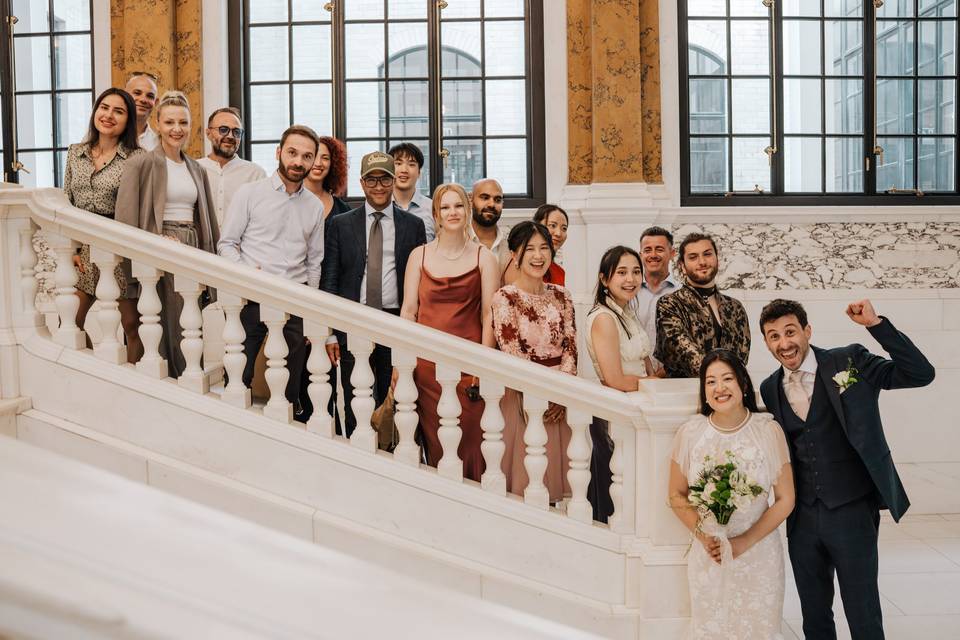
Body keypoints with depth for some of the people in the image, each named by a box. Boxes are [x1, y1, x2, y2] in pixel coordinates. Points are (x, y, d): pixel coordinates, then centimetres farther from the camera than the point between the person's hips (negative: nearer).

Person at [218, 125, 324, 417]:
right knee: (239, 376, -1)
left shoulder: (315, 206, 11)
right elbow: (226, 243, 1)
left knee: (291, 384, 7)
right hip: (252, 298, -3)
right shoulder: (249, 193, 1)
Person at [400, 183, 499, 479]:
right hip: (427, 361, 1)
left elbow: (489, 315, -1)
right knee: (433, 439, 4)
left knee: (468, 436, -2)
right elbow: (409, 310, 7)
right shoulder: (420, 255, 8)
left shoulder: (483, 257, 4)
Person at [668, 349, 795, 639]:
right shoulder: (689, 432, -7)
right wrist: (702, 535, -12)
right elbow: (676, 495, 3)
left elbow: (785, 499, -5)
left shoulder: (769, 430, -10)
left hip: (760, 554, -1)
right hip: (707, 555, 1)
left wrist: (745, 542, -12)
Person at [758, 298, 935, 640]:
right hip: (802, 517, 4)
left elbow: (921, 374, -14)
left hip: (852, 510, -4)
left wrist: (876, 324, -21)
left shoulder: (851, 361, -6)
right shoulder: (769, 389, 5)